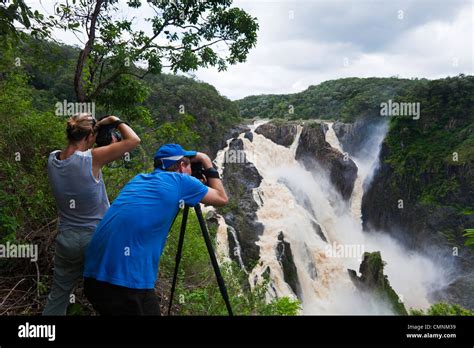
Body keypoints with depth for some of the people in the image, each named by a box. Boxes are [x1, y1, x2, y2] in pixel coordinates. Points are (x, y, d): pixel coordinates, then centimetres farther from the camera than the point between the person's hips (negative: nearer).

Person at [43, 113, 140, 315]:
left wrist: (94, 128, 6)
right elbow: (134, 140, -20)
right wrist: (115, 122, -4)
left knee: (58, 295, 20)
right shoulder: (91, 159, -21)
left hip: (66, 239, 5)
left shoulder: (53, 159, -4)